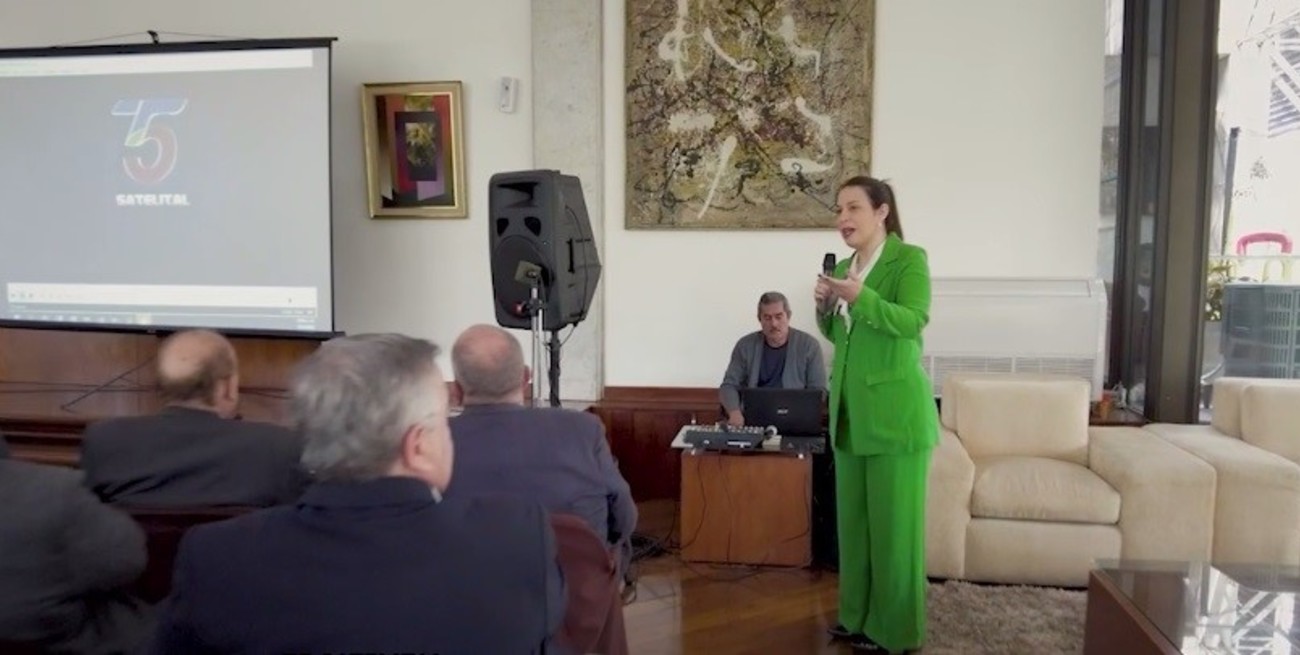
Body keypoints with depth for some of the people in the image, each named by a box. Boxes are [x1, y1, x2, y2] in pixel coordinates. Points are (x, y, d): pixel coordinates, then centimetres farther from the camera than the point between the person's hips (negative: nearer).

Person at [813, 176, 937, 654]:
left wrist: (862, 298, -33)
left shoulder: (910, 259, -7)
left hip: (896, 411, -7)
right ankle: (857, 616, 27)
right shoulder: (844, 267, 13)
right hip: (850, 410, 7)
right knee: (853, 517, 13)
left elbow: (913, 321, -21)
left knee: (894, 521, 1)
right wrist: (825, 307, -2)